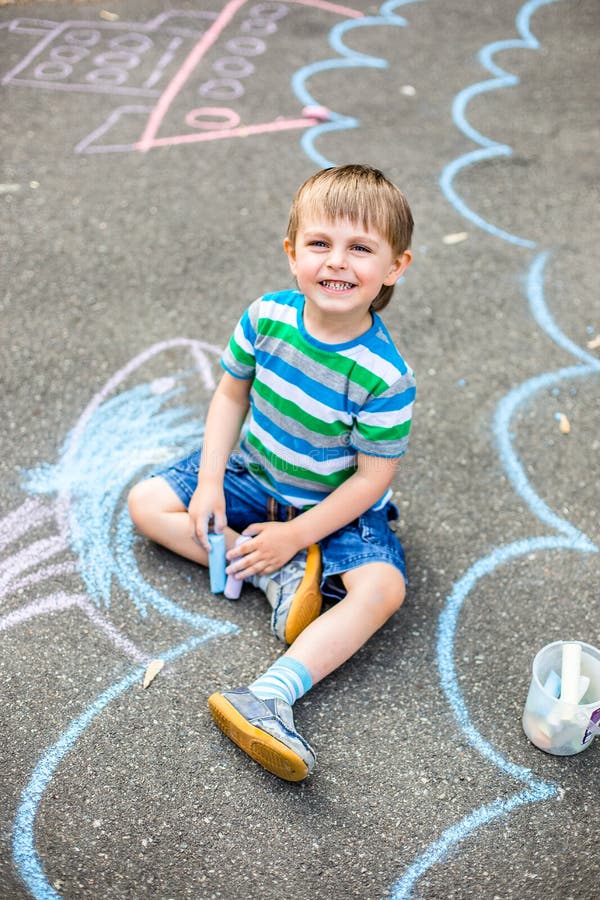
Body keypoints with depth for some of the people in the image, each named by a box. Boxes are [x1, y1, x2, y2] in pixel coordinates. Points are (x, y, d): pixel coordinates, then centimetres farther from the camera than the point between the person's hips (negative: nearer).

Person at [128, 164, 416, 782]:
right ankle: (280, 579, -14)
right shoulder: (267, 316, -15)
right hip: (252, 475, 5)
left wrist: (296, 533, -20)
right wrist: (210, 483, -7)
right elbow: (232, 394, 0)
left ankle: (272, 695, -34)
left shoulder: (384, 376, -27)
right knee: (147, 502, -4)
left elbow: (372, 476, -20)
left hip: (336, 506, -4)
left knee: (383, 586, -29)